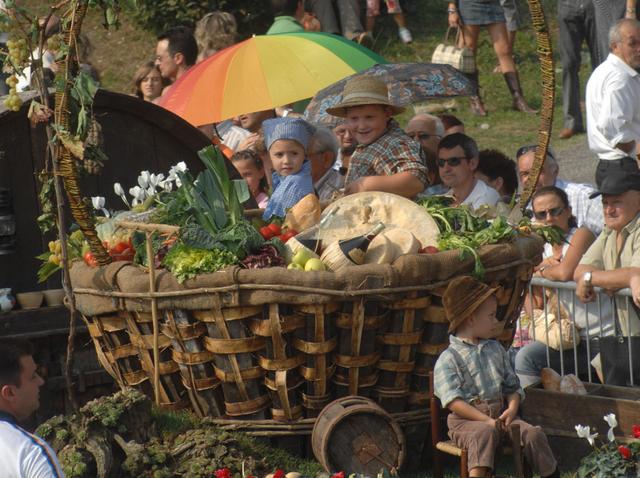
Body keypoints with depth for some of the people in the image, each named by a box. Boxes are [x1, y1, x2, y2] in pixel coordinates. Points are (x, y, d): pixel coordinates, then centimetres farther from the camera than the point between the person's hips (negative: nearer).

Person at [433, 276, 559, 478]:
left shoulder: (496, 350, 17)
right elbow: (453, 401, -15)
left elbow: (512, 387, 18)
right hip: (466, 420, -6)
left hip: (499, 414, 6)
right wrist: (487, 421, -23)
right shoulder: (448, 359, -5)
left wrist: (512, 409, -5)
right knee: (484, 432, -37)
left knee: (533, 433, -15)